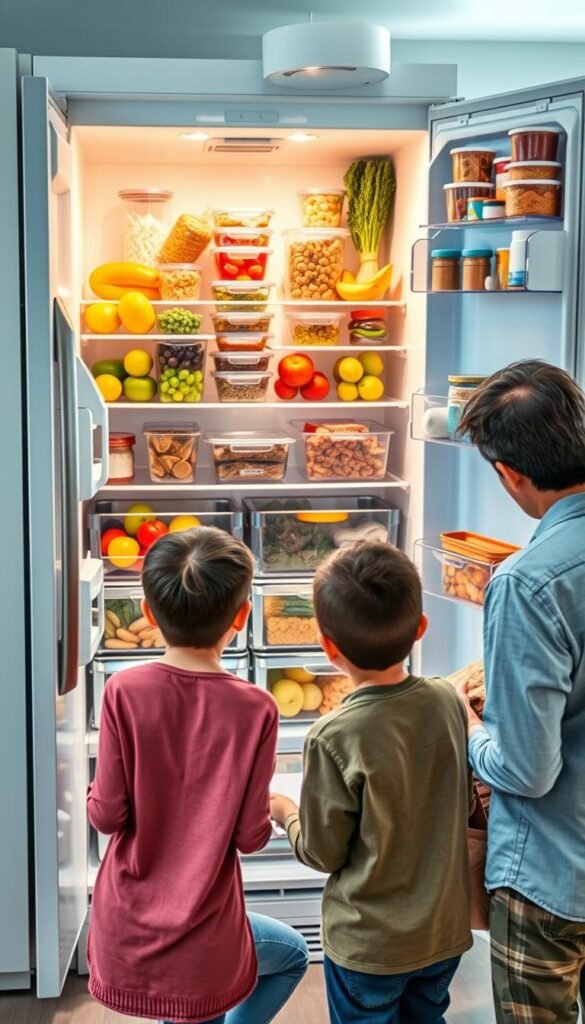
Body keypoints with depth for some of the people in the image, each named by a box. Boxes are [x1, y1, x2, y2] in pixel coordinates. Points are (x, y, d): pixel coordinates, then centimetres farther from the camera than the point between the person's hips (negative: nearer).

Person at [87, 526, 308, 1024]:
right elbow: (250, 834, -11)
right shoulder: (255, 708, -15)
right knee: (293, 954, 31)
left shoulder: (124, 691, -13)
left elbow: (107, 814, -10)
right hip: (202, 941, -2)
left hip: (127, 933, 3)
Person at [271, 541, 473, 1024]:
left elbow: (324, 853, -14)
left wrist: (285, 812, 4)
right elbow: (465, 805, 2)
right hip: (446, 930, 4)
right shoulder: (449, 700, -12)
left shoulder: (335, 738, -26)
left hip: (369, 944, -4)